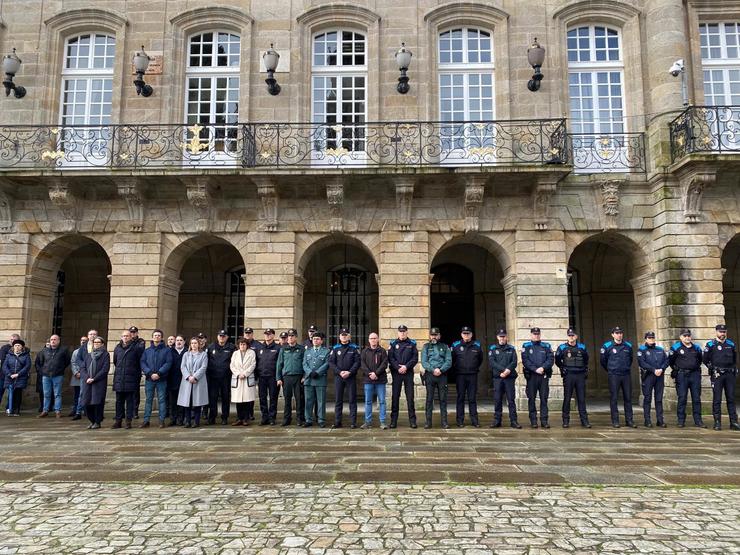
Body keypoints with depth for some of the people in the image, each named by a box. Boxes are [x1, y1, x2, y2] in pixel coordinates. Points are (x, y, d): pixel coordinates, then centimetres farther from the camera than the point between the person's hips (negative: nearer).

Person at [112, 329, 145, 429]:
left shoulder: (136, 347, -3)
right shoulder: (117, 348, 10)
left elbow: (141, 361, 2)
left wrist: (137, 372, 6)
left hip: (131, 379, -4)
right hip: (119, 379, 4)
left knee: (129, 400, 2)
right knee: (119, 401, 8)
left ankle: (128, 421, 7)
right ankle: (118, 420, 15)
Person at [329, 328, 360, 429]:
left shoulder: (354, 348, 4)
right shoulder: (335, 348, 8)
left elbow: (357, 362, -2)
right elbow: (331, 363, 1)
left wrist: (349, 372, -15)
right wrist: (340, 372, -12)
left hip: (351, 377, -1)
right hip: (338, 377, 1)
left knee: (352, 400, 1)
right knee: (338, 400, 5)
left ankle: (353, 422, 6)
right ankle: (337, 422, 11)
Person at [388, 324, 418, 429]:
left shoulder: (412, 344, 7)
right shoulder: (393, 343, 6)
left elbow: (415, 358, -1)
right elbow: (390, 358, -1)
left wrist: (406, 366, -13)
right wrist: (398, 368, -13)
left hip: (409, 372, 0)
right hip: (396, 373, 0)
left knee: (410, 397, 2)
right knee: (395, 396, 3)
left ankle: (412, 420, 8)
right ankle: (393, 420, 9)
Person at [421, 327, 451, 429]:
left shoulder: (445, 347, 13)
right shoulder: (426, 347, 11)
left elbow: (449, 361, 2)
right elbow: (424, 362, 0)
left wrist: (441, 370, -14)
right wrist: (433, 370, -15)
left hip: (442, 375, 1)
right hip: (429, 375, 0)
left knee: (443, 399, 1)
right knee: (429, 399, 0)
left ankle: (444, 422, 6)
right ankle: (428, 422, 4)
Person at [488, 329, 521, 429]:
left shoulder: (511, 349, 12)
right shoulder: (492, 348, 9)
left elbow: (514, 362, 0)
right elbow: (491, 362, -4)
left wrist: (508, 370, -17)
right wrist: (503, 370, -15)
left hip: (510, 377, 0)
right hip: (497, 378, 0)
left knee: (511, 399, 0)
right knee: (497, 400, 2)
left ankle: (513, 421, 4)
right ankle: (497, 420, 8)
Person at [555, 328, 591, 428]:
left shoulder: (582, 347, 10)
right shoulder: (562, 348, 2)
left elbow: (586, 360, 24)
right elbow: (557, 361, 12)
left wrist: (585, 369, 15)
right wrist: (562, 368, 2)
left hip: (580, 375, 2)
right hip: (568, 376, -2)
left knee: (582, 399, 4)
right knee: (567, 399, 1)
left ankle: (584, 420, 9)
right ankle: (566, 421, 7)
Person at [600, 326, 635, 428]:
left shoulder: (628, 346, 7)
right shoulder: (607, 346, -3)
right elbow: (603, 361, 8)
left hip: (626, 375, 3)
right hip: (614, 376, -3)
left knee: (628, 398, 6)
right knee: (614, 398, 0)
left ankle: (629, 420, 13)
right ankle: (615, 421, 5)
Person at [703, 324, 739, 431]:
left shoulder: (731, 344, 11)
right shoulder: (711, 345, 0)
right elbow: (705, 360, 4)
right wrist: (713, 369, -2)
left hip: (730, 374, 3)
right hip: (717, 375, -3)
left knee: (731, 398, 5)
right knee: (717, 399, -1)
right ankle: (717, 423, 2)